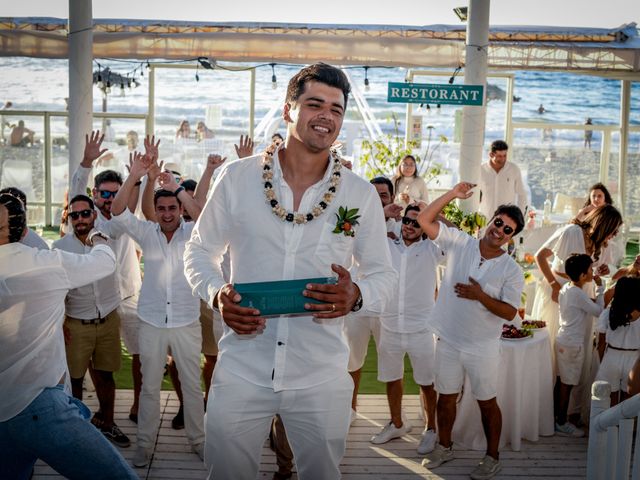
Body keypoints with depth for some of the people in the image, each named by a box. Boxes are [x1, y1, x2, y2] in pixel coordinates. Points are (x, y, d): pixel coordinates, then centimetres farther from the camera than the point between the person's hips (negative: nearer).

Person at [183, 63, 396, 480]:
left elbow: (383, 273, 7)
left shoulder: (361, 194, 0)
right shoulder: (237, 178, -2)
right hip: (242, 370, 0)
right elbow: (200, 251, 8)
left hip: (321, 378, 1)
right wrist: (217, 295, -13)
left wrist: (356, 296, -16)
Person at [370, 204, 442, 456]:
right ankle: (397, 424, 37)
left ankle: (430, 428, 27)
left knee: (427, 382, 8)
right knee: (392, 379, 17)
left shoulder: (431, 249, -5)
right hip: (390, 328, 3)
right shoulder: (387, 246, 2)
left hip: (421, 329, -3)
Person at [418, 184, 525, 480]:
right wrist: (452, 195, -15)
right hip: (448, 341, 2)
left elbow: (509, 313, -12)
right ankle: (444, 447, 36)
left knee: (487, 403, 10)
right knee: (445, 397, 16)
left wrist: (480, 296, -26)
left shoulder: (511, 271, -9)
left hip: (482, 347, -2)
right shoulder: (459, 243, -5)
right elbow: (424, 220, -8)